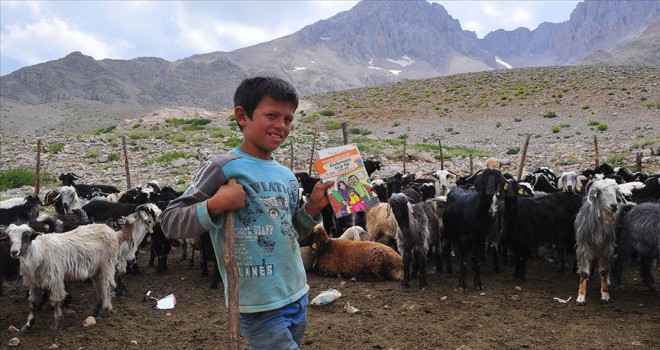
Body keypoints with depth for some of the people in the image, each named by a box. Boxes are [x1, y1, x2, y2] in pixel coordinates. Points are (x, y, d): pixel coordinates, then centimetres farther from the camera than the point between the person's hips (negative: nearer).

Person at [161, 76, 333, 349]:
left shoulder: (288, 176, 7)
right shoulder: (224, 168, -14)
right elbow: (170, 222, -13)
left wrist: (312, 208, 1)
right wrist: (214, 206, -28)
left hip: (297, 296, 7)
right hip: (259, 307, -7)